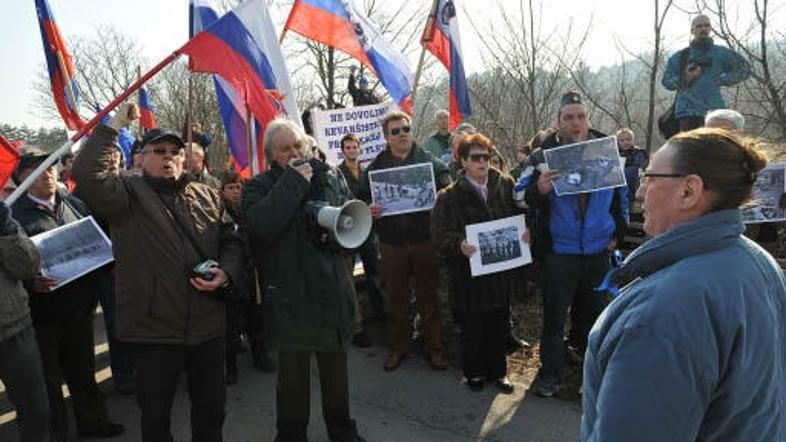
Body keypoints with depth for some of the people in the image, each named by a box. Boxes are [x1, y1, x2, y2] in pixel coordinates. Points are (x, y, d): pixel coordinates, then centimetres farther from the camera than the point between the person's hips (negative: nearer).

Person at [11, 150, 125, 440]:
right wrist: (29, 282, -25)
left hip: (79, 306, 5)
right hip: (42, 311, -4)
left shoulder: (75, 205, 7)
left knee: (83, 370, 20)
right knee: (47, 378, 10)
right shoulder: (13, 213, -8)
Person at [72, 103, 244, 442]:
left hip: (208, 325, 4)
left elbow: (231, 241, 11)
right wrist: (113, 126, -17)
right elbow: (86, 174, -20)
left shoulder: (208, 196, 10)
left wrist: (226, 273, -7)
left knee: (211, 406, 18)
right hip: (154, 329, -3)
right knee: (155, 413, 14)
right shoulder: (129, 194, -2)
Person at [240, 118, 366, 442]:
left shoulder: (329, 176, 5)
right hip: (289, 296, -3)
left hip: (332, 290, 4)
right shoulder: (259, 187, -4)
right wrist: (293, 183, -19)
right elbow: (260, 226, -23)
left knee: (335, 363, 19)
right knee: (293, 369, 9)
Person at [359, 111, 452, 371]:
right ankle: (397, 347, 27)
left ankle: (434, 347, 22)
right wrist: (369, 210, -15)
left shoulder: (431, 163, 5)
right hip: (391, 242, 1)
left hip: (424, 239, -1)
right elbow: (363, 199, 7)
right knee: (395, 298, 11)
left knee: (428, 296, 8)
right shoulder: (375, 167, 8)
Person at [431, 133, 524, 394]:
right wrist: (459, 245, -29)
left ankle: (498, 372, 31)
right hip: (469, 272, -3)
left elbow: (520, 214, 11)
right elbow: (439, 233, -11)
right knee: (472, 326, 8)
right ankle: (474, 372, 28)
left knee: (499, 324, 13)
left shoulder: (505, 185, 5)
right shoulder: (450, 196, -4)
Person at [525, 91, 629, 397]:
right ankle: (550, 372, 19)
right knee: (554, 315, 4)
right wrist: (539, 190, -33)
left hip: (598, 250, 3)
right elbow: (526, 199, -11)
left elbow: (621, 195, 14)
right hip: (559, 250, -3)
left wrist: (618, 232, 7)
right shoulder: (543, 155, -5)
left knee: (594, 313, 17)